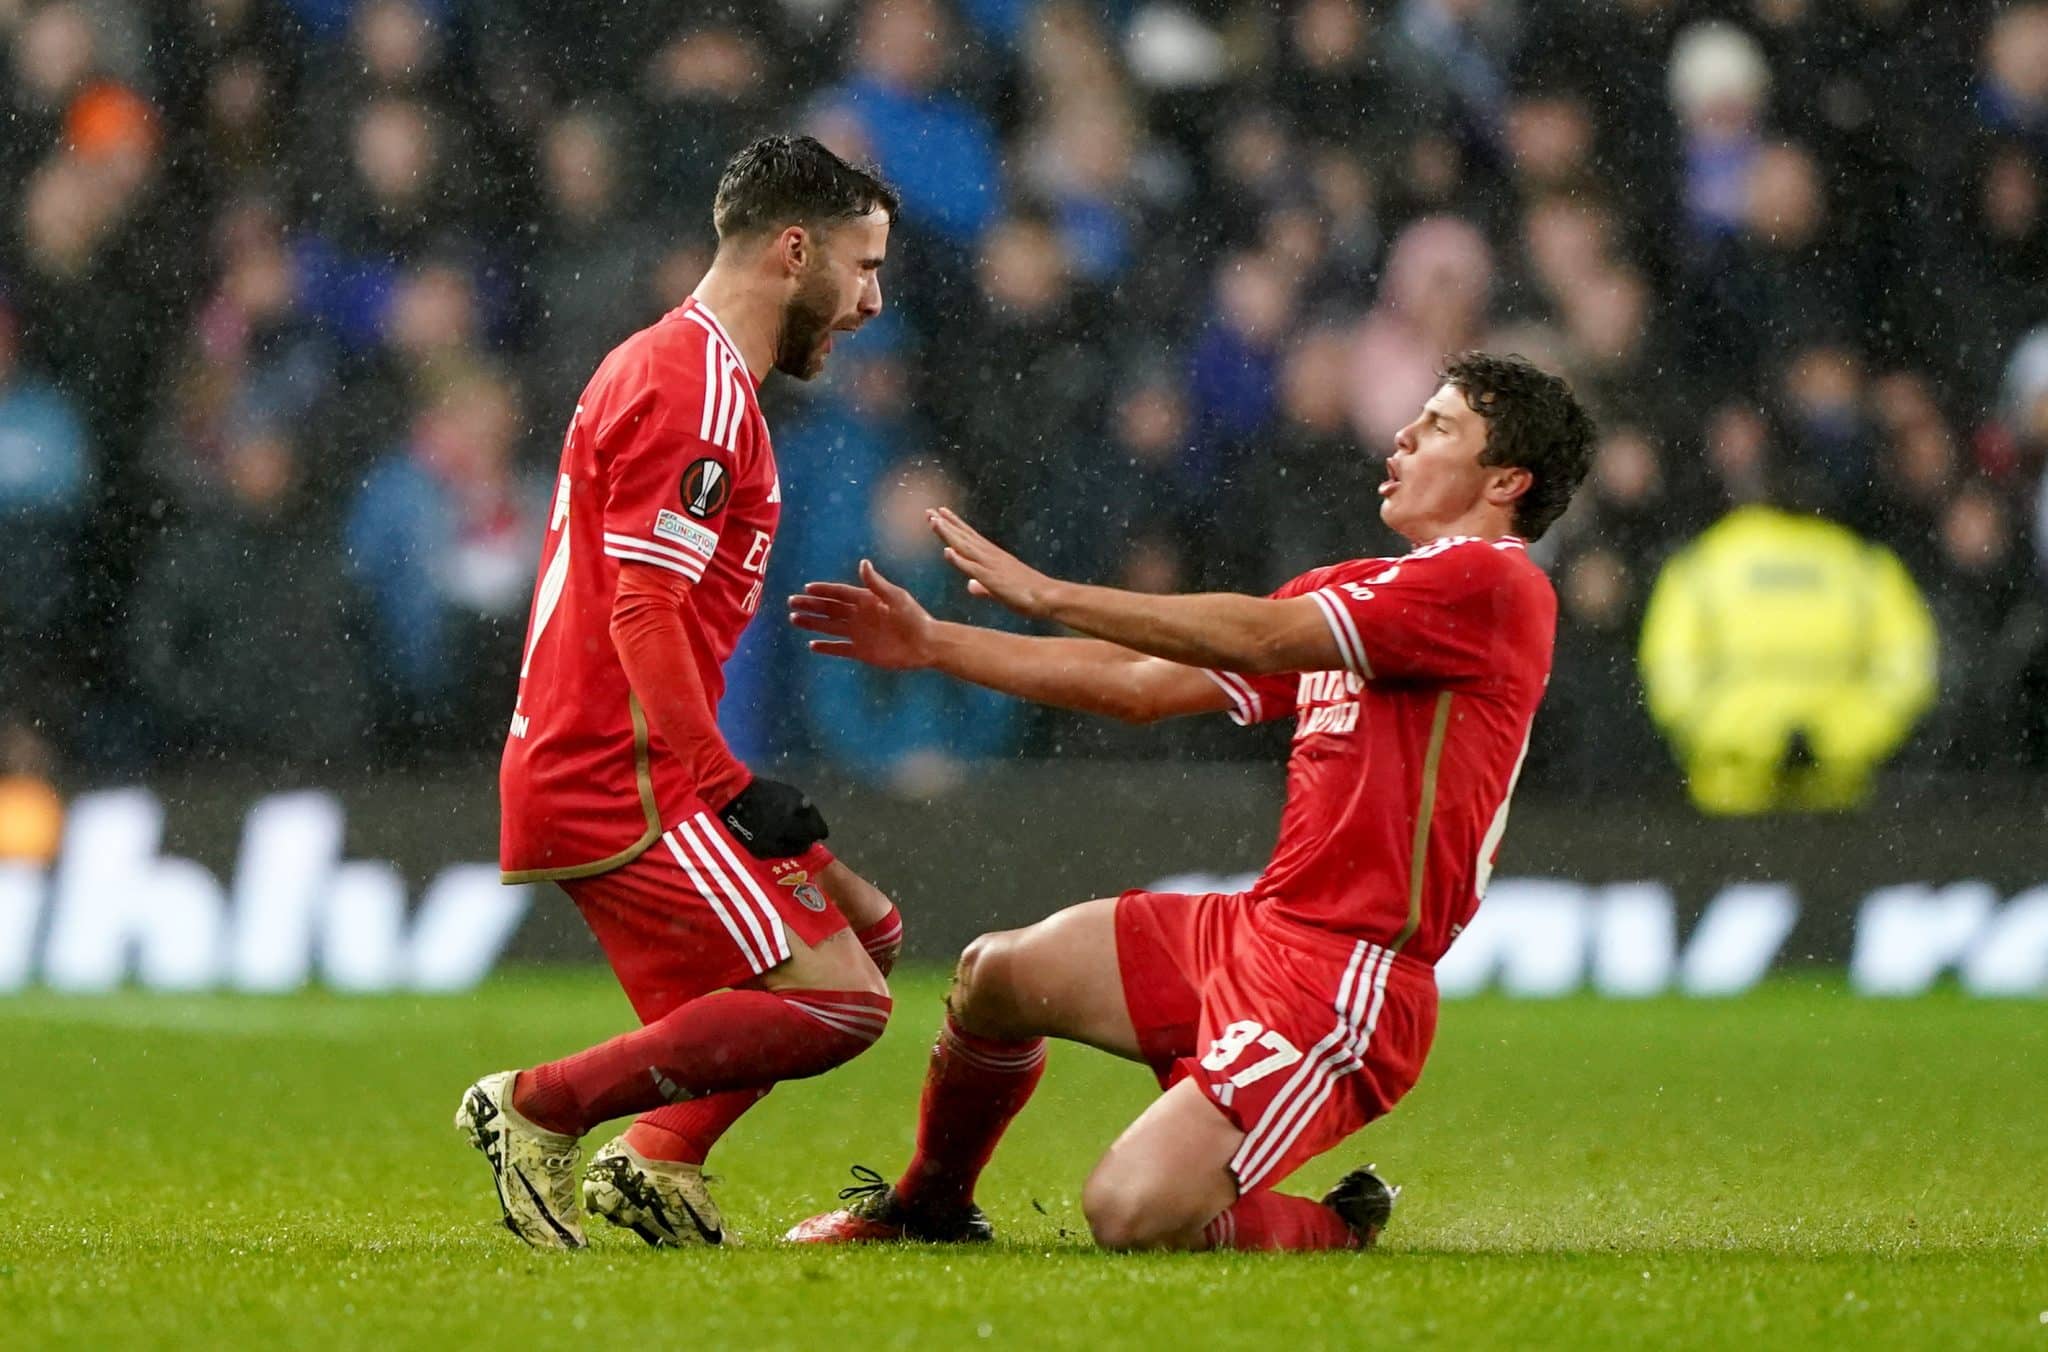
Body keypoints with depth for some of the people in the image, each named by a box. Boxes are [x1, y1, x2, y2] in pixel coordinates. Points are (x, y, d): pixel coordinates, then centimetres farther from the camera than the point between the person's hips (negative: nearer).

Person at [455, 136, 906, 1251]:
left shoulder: (692, 370, 21)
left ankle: (659, 1160, 5)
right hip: (620, 781, -11)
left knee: (862, 927, 16)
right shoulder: (697, 388, -13)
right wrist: (730, 788, -22)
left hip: (578, 769, 11)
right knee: (839, 1001, -14)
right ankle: (542, 1107, -10)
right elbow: (644, 613, -21)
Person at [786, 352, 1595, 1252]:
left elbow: (1259, 640, -19)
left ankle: (1329, 1229, 8)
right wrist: (933, 645, 17)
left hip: (1347, 982, -9)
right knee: (996, 975, 11)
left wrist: (1048, 596, -16)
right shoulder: (1347, 591, 19)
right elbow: (1141, 686, 20)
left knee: (1130, 1215, -21)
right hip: (1257, 927, 9)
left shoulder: (1494, 583, -11)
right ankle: (925, 1209, 35)